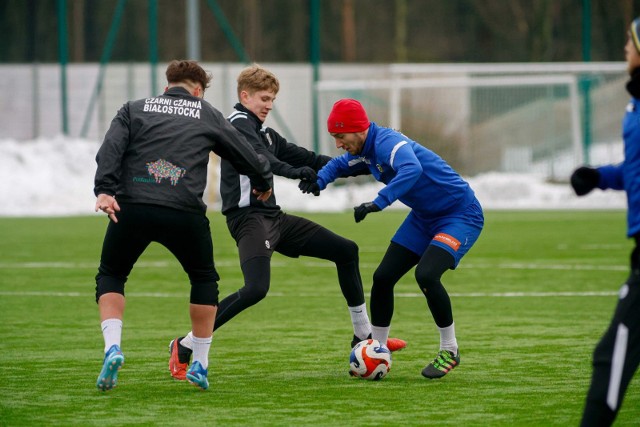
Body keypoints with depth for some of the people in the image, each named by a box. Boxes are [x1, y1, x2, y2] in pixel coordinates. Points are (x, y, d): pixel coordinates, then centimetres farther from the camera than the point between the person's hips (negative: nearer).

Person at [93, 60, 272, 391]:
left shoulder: (134, 109, 18)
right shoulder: (207, 115, 17)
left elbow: (110, 149, 1)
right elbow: (244, 154, 24)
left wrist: (104, 191, -11)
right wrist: (263, 183, 43)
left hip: (131, 208, 0)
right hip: (184, 212, 0)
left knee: (110, 276, 21)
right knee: (204, 279, 23)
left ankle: (112, 347, -3)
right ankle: (200, 364, 21)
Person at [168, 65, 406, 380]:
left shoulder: (265, 133, 20)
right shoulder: (238, 123, -7)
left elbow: (302, 158, 22)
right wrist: (292, 172, -37)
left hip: (273, 217, 10)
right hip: (249, 217, -10)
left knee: (346, 251, 12)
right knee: (256, 288, -28)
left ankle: (363, 335, 21)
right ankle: (184, 347, -18)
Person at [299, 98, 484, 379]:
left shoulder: (388, 143, -28)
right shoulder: (366, 152, 1)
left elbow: (412, 169, -49)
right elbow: (340, 165, 22)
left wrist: (379, 203, -55)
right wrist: (319, 181, 1)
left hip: (461, 215, -9)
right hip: (424, 217, 9)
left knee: (426, 275, -27)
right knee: (383, 277, 2)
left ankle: (449, 351, -8)